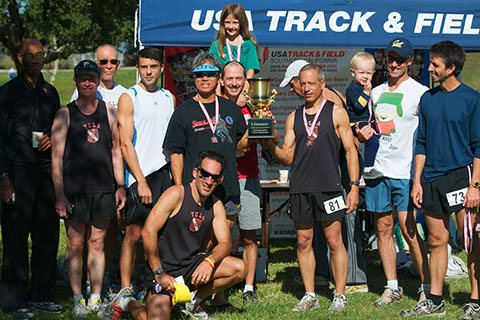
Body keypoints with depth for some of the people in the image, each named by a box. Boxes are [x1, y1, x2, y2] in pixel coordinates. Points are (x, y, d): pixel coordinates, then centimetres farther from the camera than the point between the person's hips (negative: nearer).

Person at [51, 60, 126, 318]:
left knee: (97, 243, 7)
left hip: (103, 189, 2)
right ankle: (78, 299, 8)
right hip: (74, 189, -2)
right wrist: (59, 195, -8)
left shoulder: (109, 112, 11)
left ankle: (96, 299, 12)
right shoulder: (65, 115, 2)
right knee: (75, 244, 1)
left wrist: (120, 186, 9)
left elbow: (115, 150, 16)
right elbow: (56, 158, -1)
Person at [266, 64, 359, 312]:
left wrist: (354, 186, -5)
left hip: (328, 186, -4)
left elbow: (350, 151, 3)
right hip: (300, 187, 4)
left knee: (334, 241, -3)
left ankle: (340, 296, 5)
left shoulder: (336, 113, 4)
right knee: (303, 242, 6)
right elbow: (288, 157, 12)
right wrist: (271, 145, -8)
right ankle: (309, 296, 15)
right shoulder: (294, 118, 14)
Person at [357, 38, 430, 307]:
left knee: (409, 231, -8)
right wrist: (365, 133, 3)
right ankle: (393, 287, 16)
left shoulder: (420, 93, -4)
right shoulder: (377, 93, 15)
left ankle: (427, 288, 0)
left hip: (406, 171, -6)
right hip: (379, 169, 6)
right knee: (383, 228, 8)